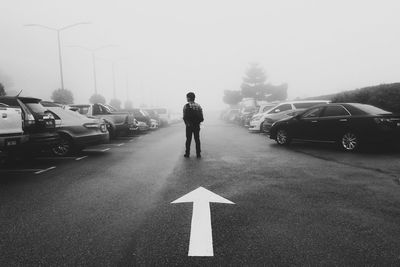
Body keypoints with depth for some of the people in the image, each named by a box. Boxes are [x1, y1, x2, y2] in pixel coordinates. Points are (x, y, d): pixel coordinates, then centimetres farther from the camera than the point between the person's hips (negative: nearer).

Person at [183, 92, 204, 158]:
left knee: (188, 140, 6)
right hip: (197, 126, 3)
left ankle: (187, 153, 9)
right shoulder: (198, 106, 3)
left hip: (189, 126, -3)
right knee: (197, 140, 9)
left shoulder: (186, 106, -8)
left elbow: (184, 117, -12)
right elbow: (202, 118, 0)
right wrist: (198, 122, 13)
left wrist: (187, 123, 2)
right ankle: (198, 154, 11)